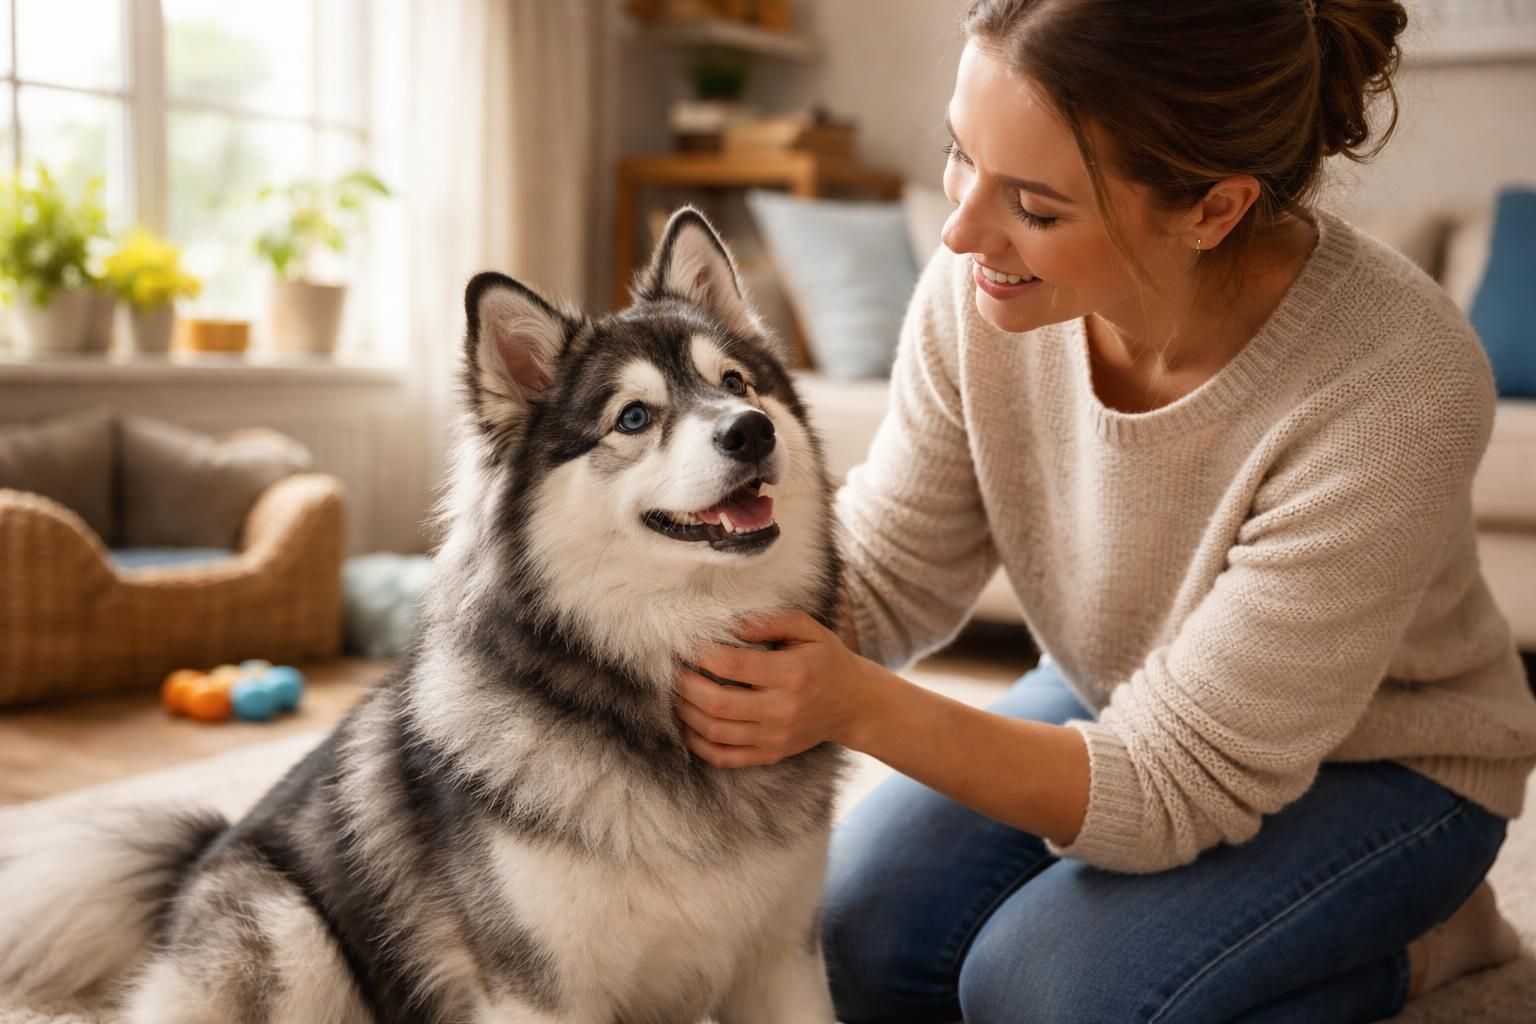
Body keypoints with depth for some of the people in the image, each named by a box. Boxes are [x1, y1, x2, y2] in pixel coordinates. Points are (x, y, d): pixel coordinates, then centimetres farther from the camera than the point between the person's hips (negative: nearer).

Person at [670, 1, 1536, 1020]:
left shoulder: (1392, 390, -36)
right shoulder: (987, 282, -22)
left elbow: (1178, 788, -30)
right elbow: (887, 576, -12)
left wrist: (860, 707, -41)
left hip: (1380, 762, -4)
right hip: (1119, 703, 5)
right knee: (854, 938, -7)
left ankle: (1413, 938, 3)